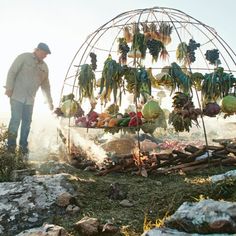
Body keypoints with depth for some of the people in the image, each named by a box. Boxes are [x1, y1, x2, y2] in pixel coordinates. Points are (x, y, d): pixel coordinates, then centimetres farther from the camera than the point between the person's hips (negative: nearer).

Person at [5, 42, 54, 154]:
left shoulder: (44, 67, 13)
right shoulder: (23, 57, -2)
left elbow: (45, 85, 19)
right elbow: (12, 72, -6)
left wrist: (50, 101, 17)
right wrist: (9, 88, -15)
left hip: (30, 99, 5)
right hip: (17, 96, -5)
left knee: (27, 122, 4)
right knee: (16, 119, -10)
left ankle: (23, 145, 14)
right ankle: (11, 144, 0)